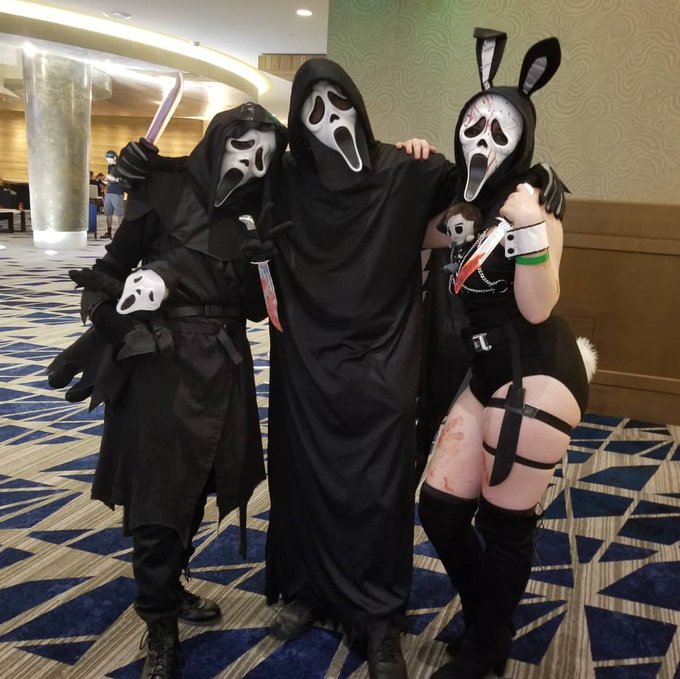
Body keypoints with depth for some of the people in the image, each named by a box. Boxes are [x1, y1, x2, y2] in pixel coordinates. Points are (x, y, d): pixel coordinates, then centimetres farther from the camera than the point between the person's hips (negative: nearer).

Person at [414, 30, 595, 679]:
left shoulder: (532, 200, -8)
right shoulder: (458, 203, 10)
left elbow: (537, 307, -15)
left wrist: (530, 231, -27)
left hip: (535, 372, -7)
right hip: (486, 372, 7)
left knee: (504, 523, 5)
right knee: (440, 507, 9)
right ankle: (487, 623, 35)